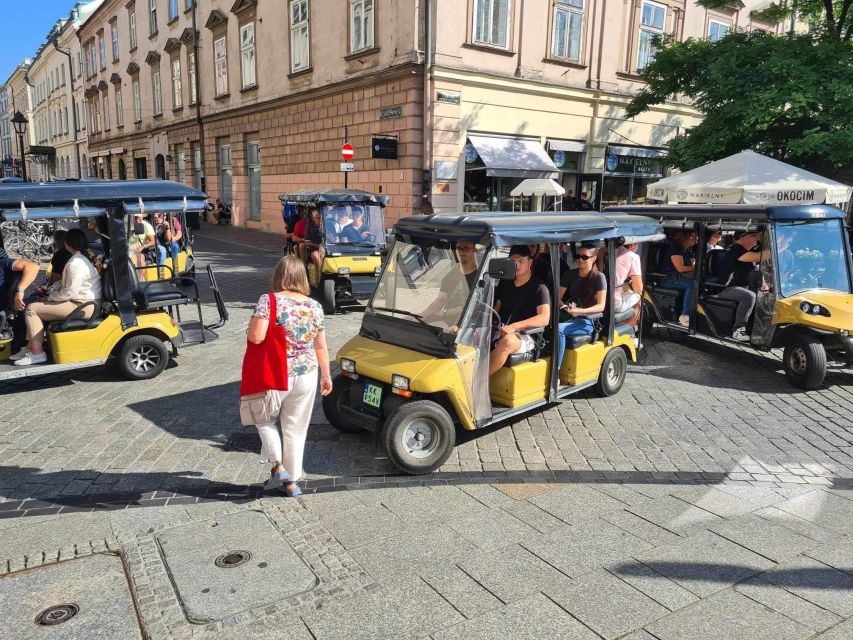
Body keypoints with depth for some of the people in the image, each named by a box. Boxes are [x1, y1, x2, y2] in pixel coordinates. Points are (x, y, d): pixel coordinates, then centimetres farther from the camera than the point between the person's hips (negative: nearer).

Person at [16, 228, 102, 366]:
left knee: (31, 309, -7)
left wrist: (51, 297, -5)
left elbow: (69, 293, -22)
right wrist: (50, 290, 10)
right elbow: (65, 282, 23)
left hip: (82, 307, -11)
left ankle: (37, 353, -5)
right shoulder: (84, 257, 13)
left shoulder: (76, 263, -20)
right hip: (86, 302, 11)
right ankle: (32, 346, 20)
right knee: (38, 303, 20)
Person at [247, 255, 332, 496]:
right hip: (307, 375, 3)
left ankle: (277, 465, 12)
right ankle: (292, 480, 24)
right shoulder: (315, 306, 0)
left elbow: (257, 337, -21)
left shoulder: (269, 301, -12)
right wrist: (326, 376, 16)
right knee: (296, 428, 15)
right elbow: (321, 347, 5)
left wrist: (251, 324, 2)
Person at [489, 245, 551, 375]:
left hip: (526, 336, -6)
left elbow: (544, 319, -17)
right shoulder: (505, 283, 16)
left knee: (508, 341, -38)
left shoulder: (539, 287, -4)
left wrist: (513, 327, -28)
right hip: (501, 332, 6)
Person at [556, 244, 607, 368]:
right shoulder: (569, 274, 11)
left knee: (559, 329, -34)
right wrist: (565, 307, -13)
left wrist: (581, 311, -25)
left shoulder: (599, 277, -3)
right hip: (569, 317, 4)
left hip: (587, 320, -4)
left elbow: (601, 306, -9)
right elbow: (558, 297, 10)